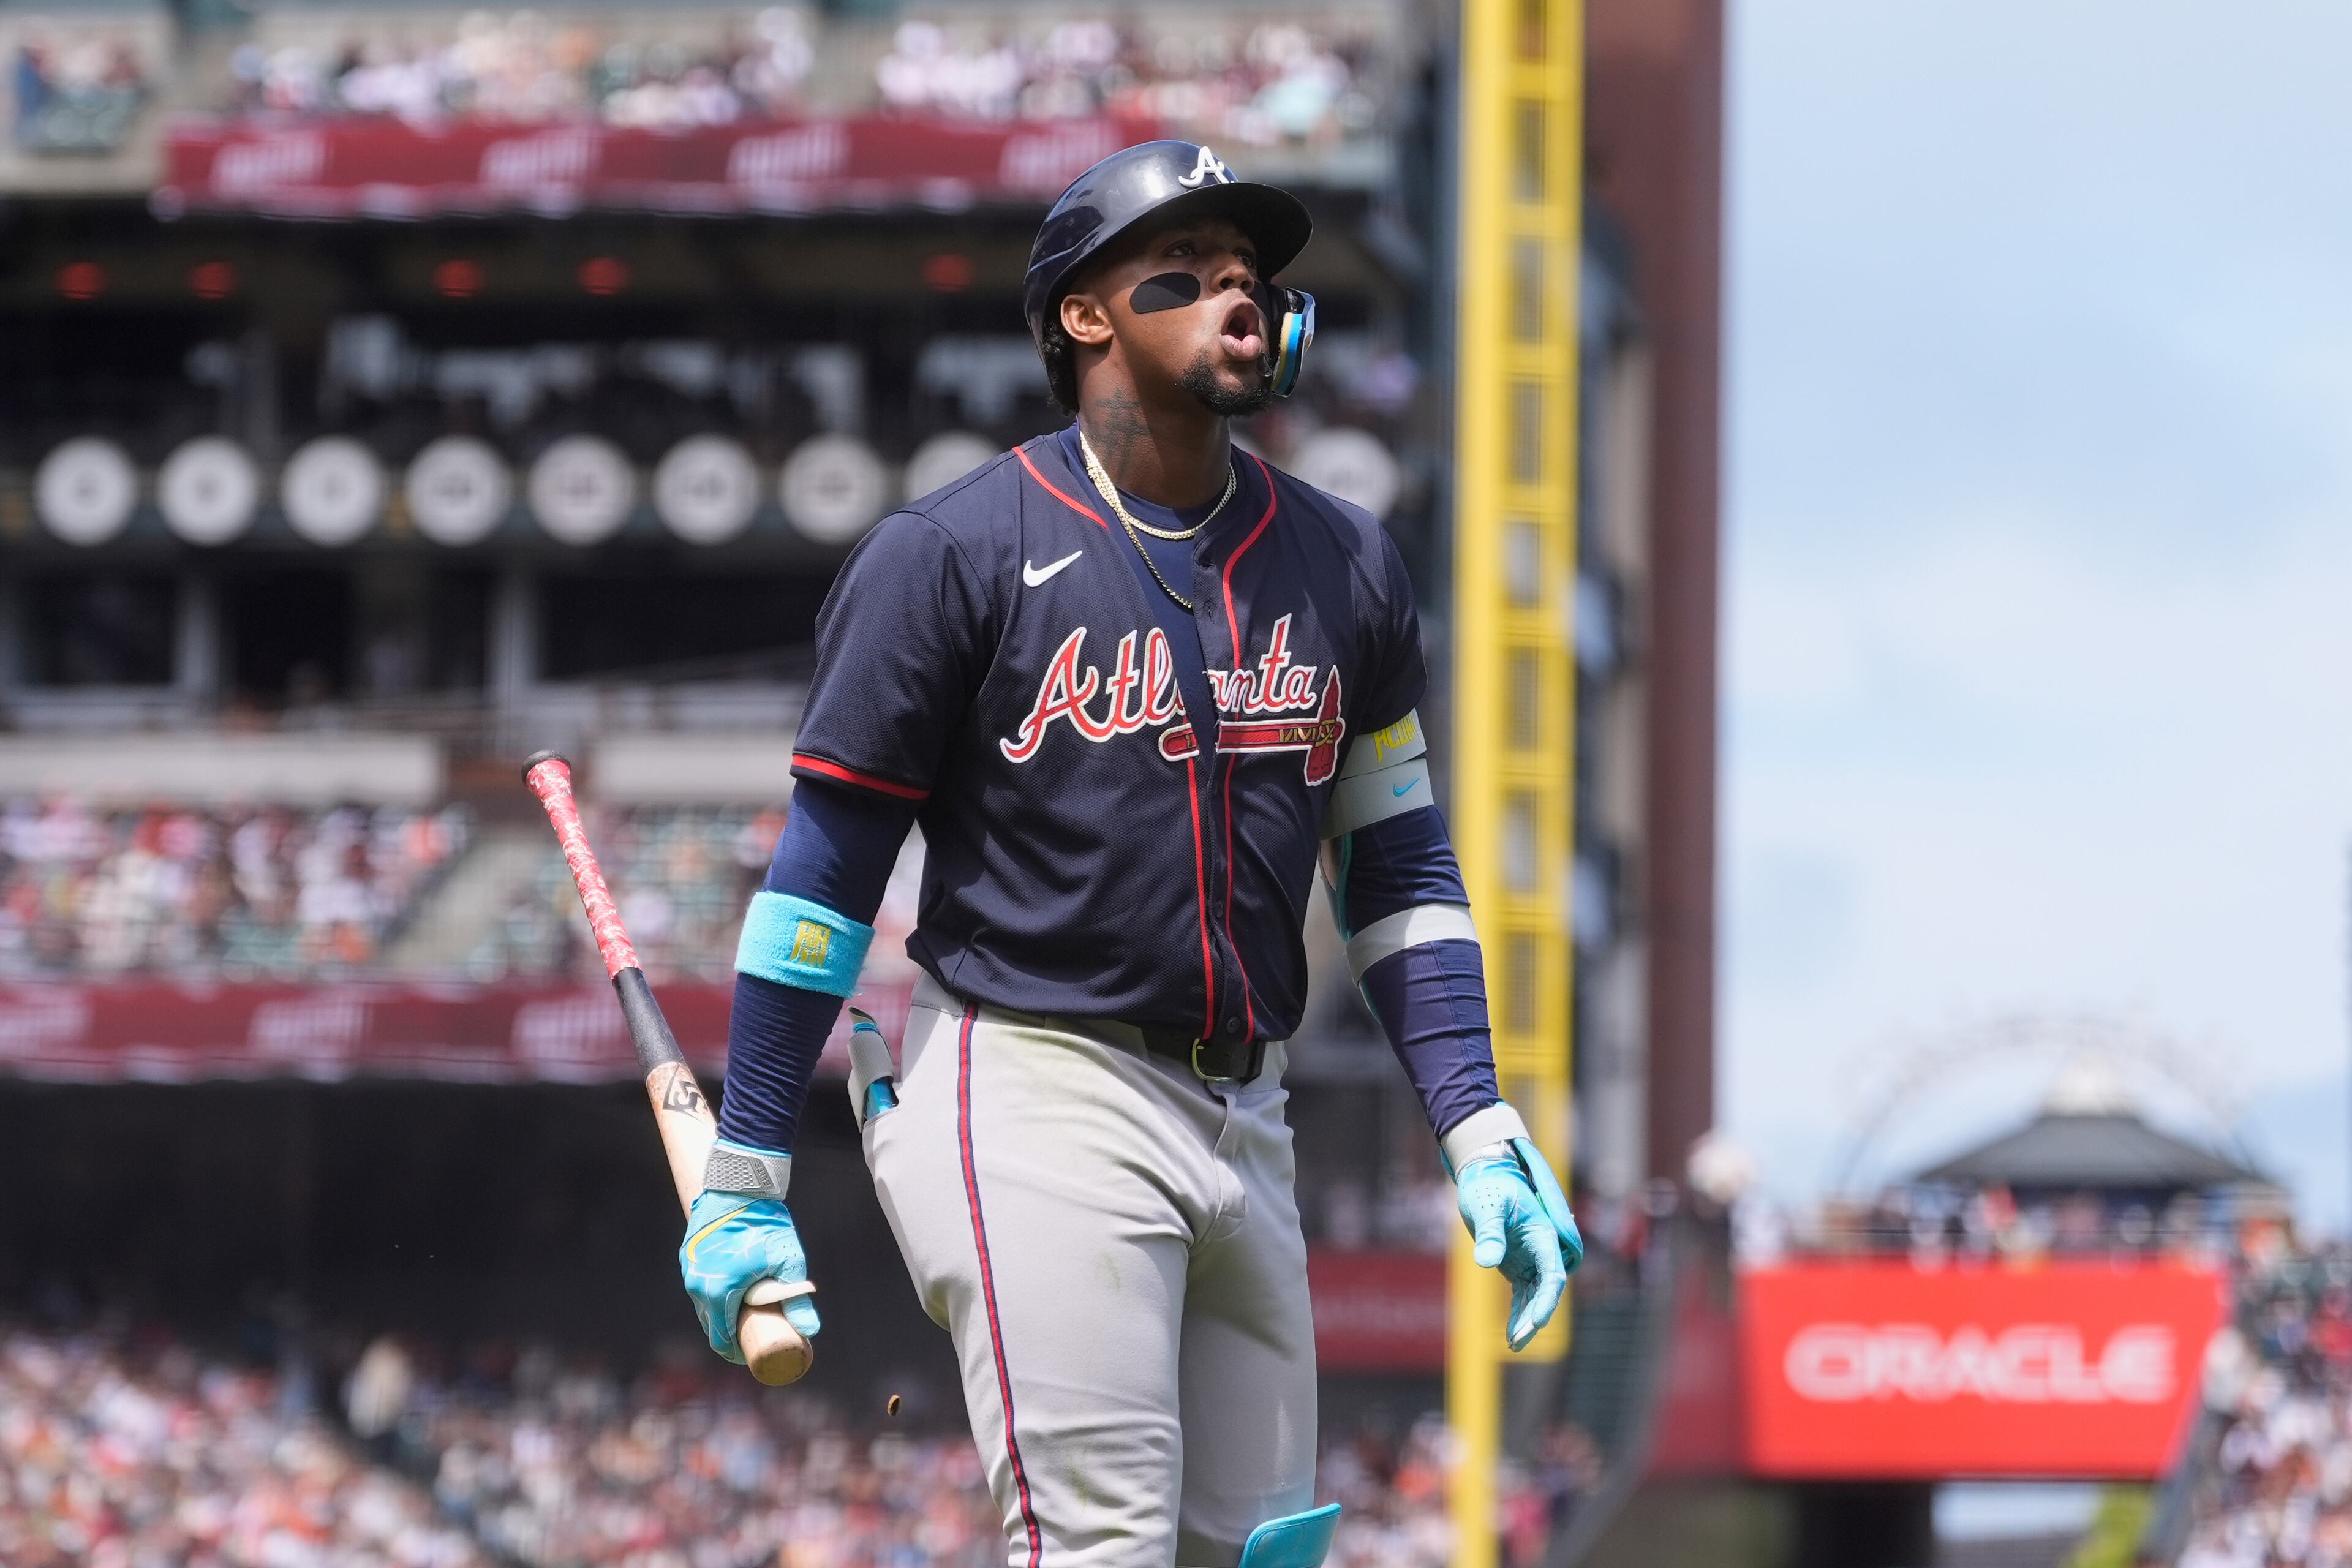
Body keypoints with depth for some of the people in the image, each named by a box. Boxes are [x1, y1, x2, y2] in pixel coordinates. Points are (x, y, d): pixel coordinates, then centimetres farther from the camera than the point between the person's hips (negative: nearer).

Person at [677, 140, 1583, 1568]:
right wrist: (747, 1181, -4)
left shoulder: (1346, 568, 11)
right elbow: (825, 871, -3)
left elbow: (1402, 871, 16)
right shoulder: (957, 554, -4)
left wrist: (1481, 1135, 5)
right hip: (1034, 1097, -6)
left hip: (1243, 1119, 6)